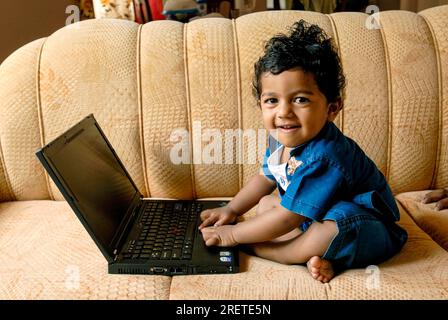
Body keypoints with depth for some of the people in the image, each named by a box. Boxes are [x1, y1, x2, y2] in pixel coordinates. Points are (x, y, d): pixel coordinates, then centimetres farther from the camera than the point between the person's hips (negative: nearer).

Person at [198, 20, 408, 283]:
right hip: (317, 216, 10)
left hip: (366, 231, -9)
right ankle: (314, 257, -13)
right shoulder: (281, 138, -7)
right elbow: (266, 178, 14)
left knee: (327, 234, -39)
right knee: (265, 203, 8)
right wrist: (231, 210, 7)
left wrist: (233, 234, -19)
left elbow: (287, 218, -28)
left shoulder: (322, 158, -34)